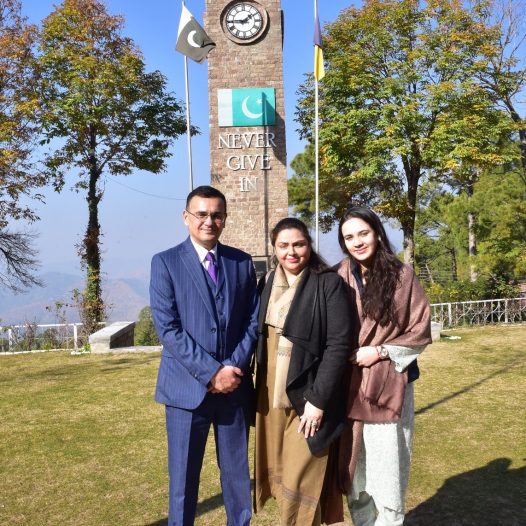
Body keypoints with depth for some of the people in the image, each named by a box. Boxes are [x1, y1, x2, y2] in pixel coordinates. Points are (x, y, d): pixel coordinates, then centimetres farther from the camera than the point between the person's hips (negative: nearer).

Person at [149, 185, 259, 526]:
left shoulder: (242, 262, 6)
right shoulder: (165, 262, -3)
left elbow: (253, 320, 4)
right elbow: (167, 328, -11)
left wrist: (235, 367, -11)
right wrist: (211, 371, -16)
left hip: (236, 386, 3)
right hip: (188, 386, -2)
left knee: (238, 472, 14)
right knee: (184, 477, 10)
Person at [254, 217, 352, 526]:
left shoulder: (329, 284, -12)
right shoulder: (270, 283, 7)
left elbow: (339, 345, -15)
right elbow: (263, 337, 12)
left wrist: (318, 399, -18)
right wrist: (260, 389, 7)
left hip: (308, 397, -6)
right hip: (272, 396, 6)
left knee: (300, 482, 0)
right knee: (279, 475, 14)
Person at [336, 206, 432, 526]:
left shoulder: (402, 275, -4)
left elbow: (421, 333, -2)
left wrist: (379, 351, -11)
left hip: (390, 387, -2)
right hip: (348, 388, 2)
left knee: (387, 478, 0)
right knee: (353, 474, 11)